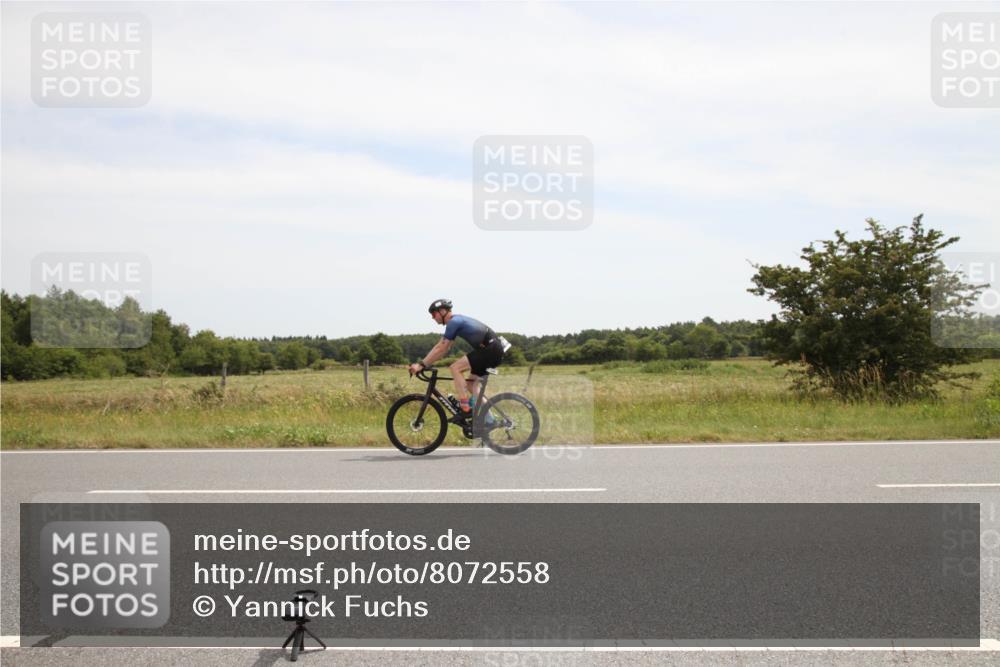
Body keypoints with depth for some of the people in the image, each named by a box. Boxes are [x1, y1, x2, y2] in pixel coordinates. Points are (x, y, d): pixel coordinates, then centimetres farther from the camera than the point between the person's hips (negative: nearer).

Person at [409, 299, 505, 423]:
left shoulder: (454, 322, -11)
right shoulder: (456, 321, 19)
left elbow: (441, 349, -12)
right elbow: (440, 347, 21)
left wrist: (421, 365, -8)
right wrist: (422, 363, 16)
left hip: (490, 350, -10)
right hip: (495, 351, 10)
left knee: (456, 368, -13)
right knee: (470, 384, 13)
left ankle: (465, 409, -14)